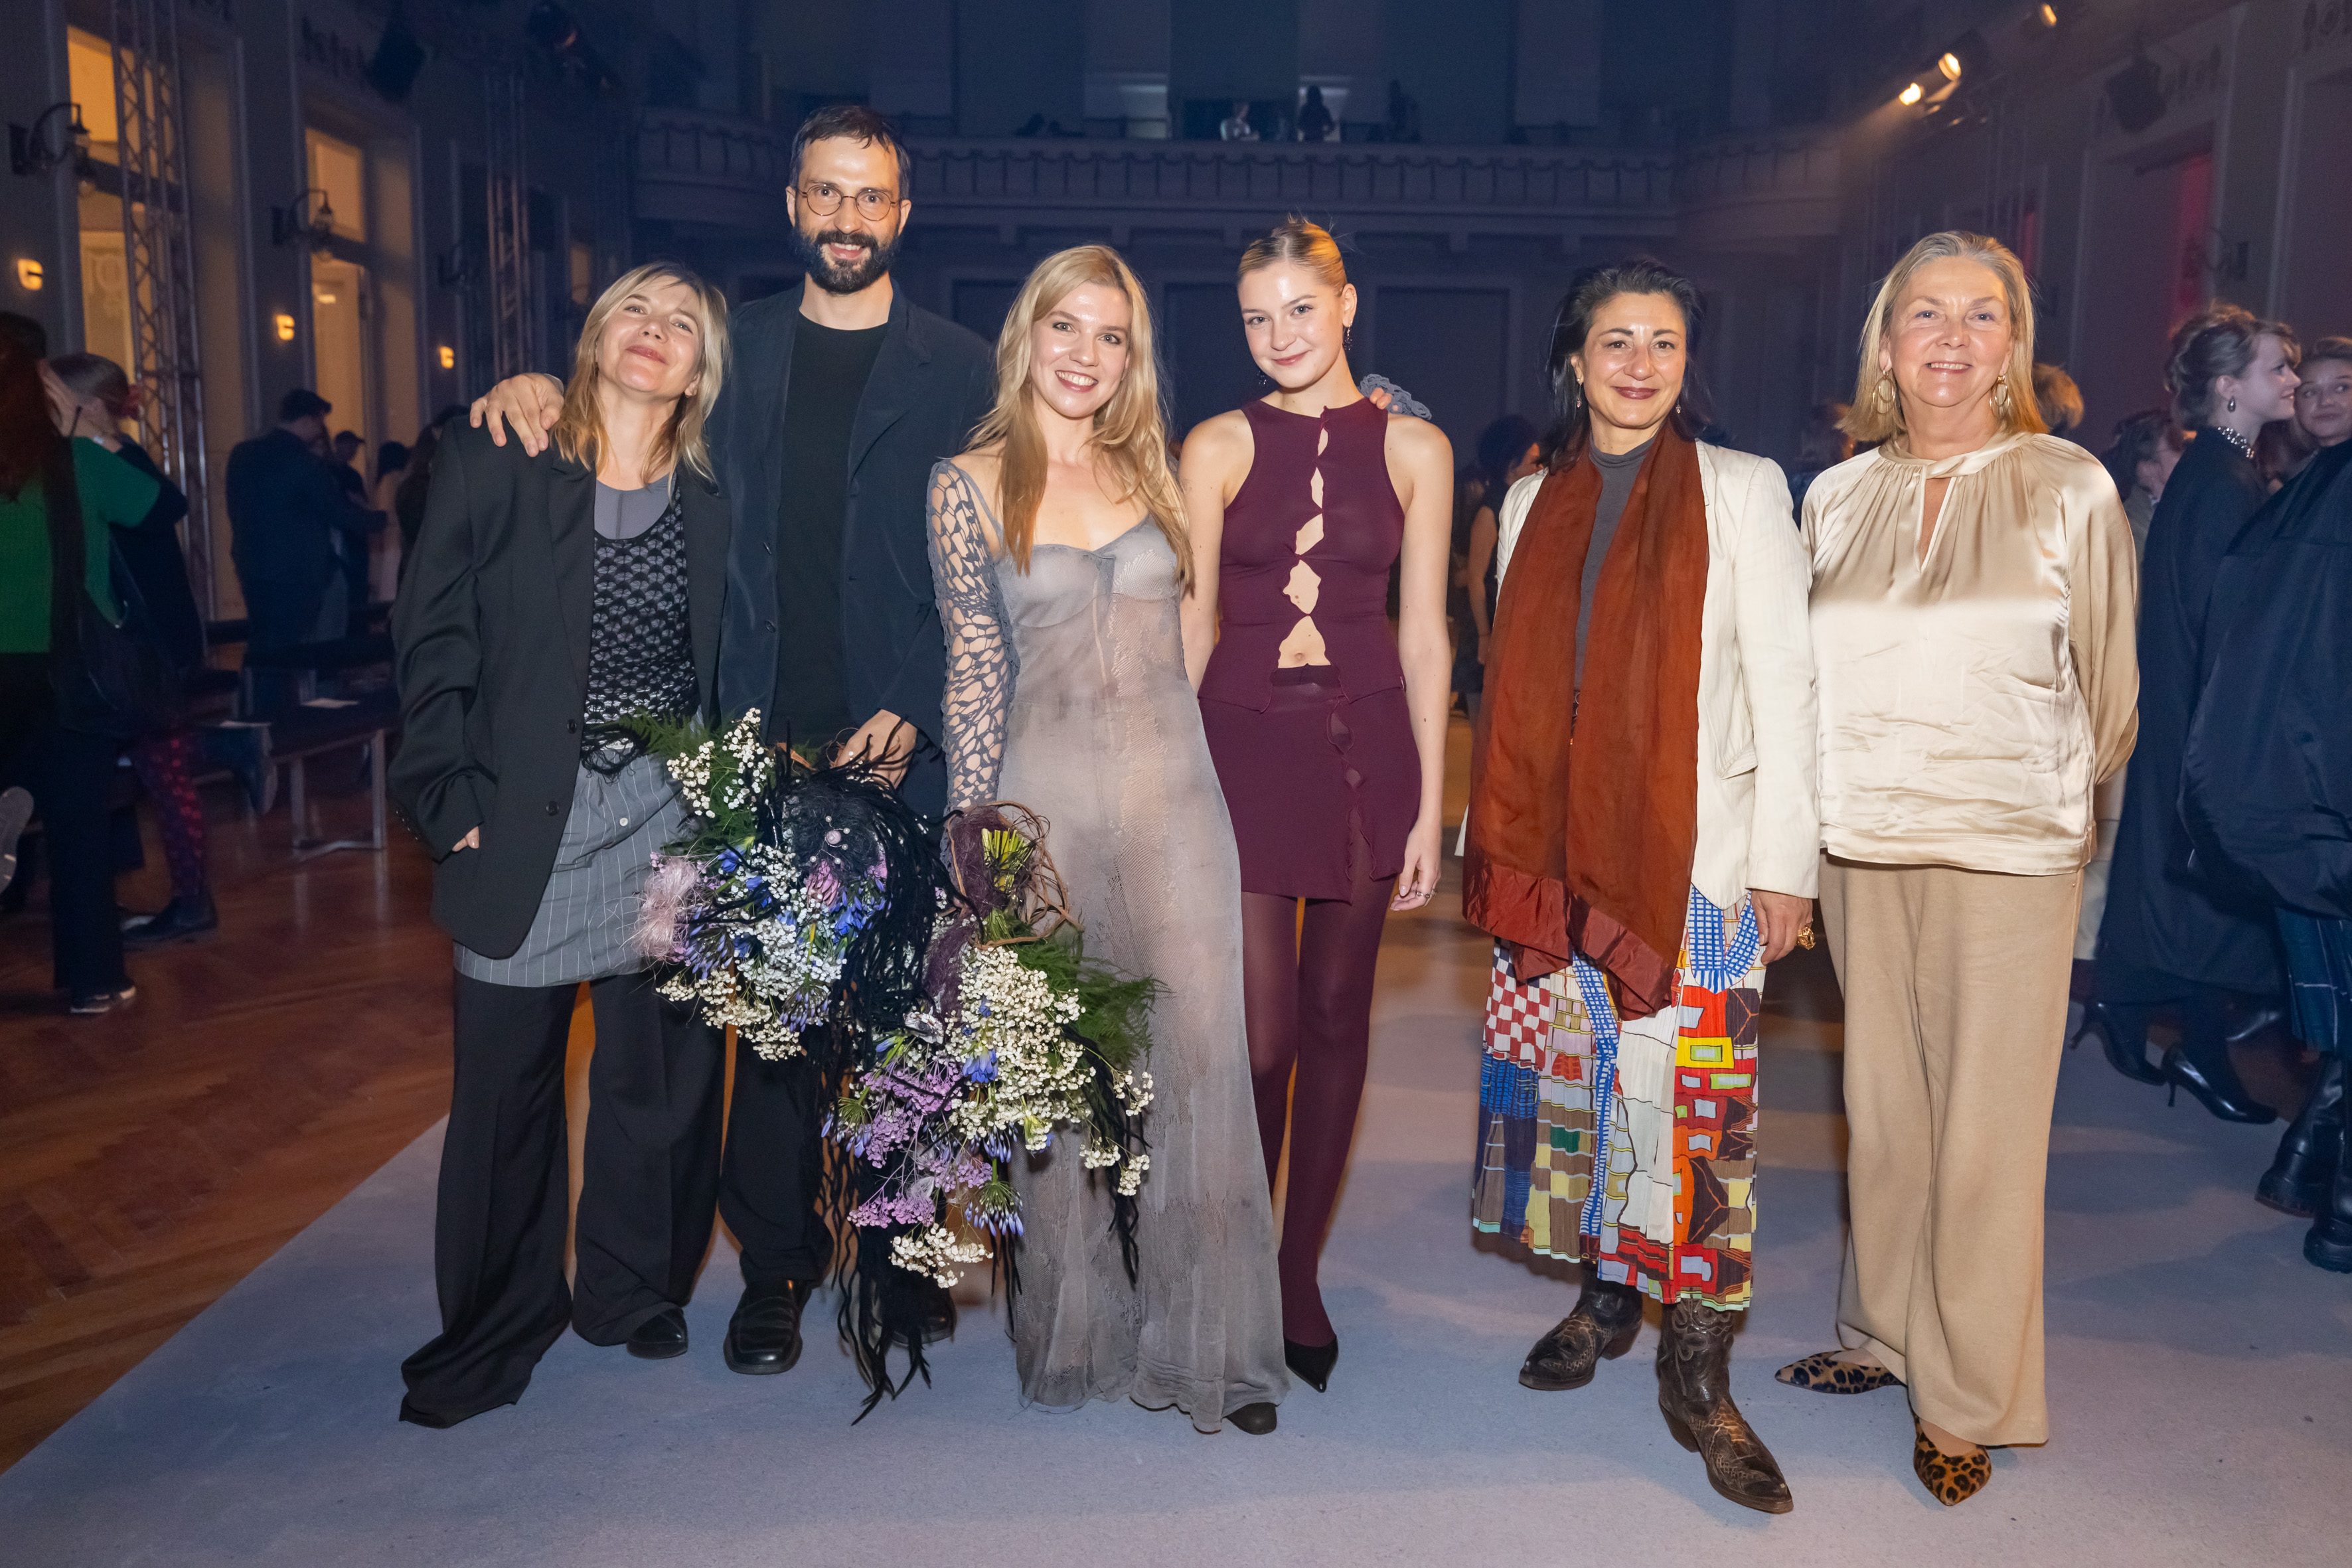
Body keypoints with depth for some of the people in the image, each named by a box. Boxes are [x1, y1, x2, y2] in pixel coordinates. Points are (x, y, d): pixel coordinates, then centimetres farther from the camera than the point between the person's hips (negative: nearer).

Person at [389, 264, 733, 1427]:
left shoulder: (713, 500, 5)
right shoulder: (494, 467, 0)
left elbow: (732, 670, 8)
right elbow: (432, 645, 0)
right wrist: (451, 800, -6)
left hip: (668, 819, 1)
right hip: (523, 821, -1)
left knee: (656, 1070, 9)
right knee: (505, 1079, 6)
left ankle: (633, 1290, 30)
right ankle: (493, 1327, 24)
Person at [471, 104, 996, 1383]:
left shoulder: (958, 370, 5)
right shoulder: (734, 347, 11)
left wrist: (916, 714, -11)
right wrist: (537, 387, 0)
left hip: (903, 744, -1)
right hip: (765, 740, 1)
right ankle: (777, 1258, 19)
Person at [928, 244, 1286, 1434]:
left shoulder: (1150, 474, 10)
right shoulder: (969, 485, 1)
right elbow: (974, 674, 0)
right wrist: (974, 837, -1)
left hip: (1174, 795, 2)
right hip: (1045, 796, -2)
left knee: (1201, 1060, -1)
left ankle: (1210, 1338, 12)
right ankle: (1077, 1326, 24)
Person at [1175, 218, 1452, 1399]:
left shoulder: (1413, 449, 6)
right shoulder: (1217, 447, 4)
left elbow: (1422, 634, 4)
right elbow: (1190, 627, 4)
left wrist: (1430, 805, 1)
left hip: (1366, 746, 1)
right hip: (1245, 746, -1)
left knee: (1336, 1015, 8)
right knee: (1263, 1035, -5)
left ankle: (1300, 1269, 25)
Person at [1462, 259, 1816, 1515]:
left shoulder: (1740, 491, 2)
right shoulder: (1534, 503, 12)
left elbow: (1783, 687, -1)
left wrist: (1782, 859, -6)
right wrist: (1497, 838, 11)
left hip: (1695, 852, -3)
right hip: (1562, 848, 4)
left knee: (1695, 1094, -5)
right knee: (1577, 1073, 8)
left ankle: (1697, 1373, 6)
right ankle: (1606, 1294, 27)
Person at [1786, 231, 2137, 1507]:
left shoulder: (2071, 491, -2)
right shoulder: (1838, 496, 7)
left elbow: (2105, 691, 4)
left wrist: (2052, 800, 8)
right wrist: (1816, 811, 9)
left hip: (2006, 851, -3)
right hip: (1860, 846, 3)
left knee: (1985, 1128, 2)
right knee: (1880, 1110, 11)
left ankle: (1967, 1401, 17)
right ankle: (1883, 1335, 29)